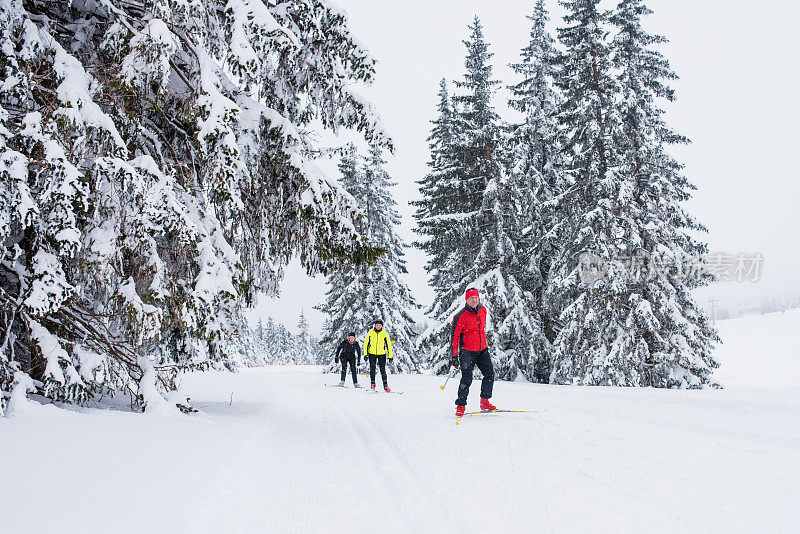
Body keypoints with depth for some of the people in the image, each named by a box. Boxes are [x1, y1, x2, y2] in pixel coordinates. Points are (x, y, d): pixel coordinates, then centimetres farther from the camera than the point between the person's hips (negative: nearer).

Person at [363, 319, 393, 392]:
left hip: (382, 354, -1)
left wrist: (390, 356, 0)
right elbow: (366, 343, 7)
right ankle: (372, 384, 14)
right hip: (372, 353, 1)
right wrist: (365, 354, 1)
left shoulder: (385, 334, -3)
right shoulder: (370, 333, -1)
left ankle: (386, 386, 3)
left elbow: (389, 345, 3)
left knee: (383, 370, -3)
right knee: (372, 369, -1)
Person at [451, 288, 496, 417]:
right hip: (467, 351, -6)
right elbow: (454, 336, -10)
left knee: (490, 375, 0)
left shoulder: (483, 311, 5)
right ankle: (461, 406, 3)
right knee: (467, 379, -10)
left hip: (482, 350, 6)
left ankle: (484, 403, 13)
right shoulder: (461, 316, -13)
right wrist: (454, 356, -13)